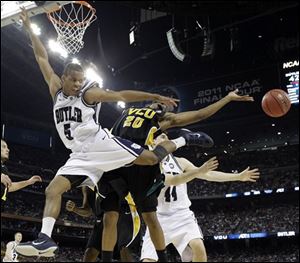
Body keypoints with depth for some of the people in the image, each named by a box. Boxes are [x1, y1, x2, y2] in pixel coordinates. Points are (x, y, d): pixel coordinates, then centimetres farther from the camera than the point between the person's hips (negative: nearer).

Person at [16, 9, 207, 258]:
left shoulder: (90, 93, -3)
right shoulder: (56, 90, 10)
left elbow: (122, 95, -7)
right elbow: (42, 57, 10)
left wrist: (156, 97, -12)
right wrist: (29, 28, 10)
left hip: (101, 144, -4)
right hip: (80, 155, 5)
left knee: (151, 158, -8)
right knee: (52, 190, -11)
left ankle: (183, 140, 15)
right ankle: (45, 239, -15)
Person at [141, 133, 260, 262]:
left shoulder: (180, 161, 10)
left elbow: (208, 175, 9)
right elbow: (170, 180, -21)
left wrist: (238, 176, 8)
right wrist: (198, 171, -28)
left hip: (182, 215, 3)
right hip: (159, 217, -2)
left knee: (198, 247, -22)